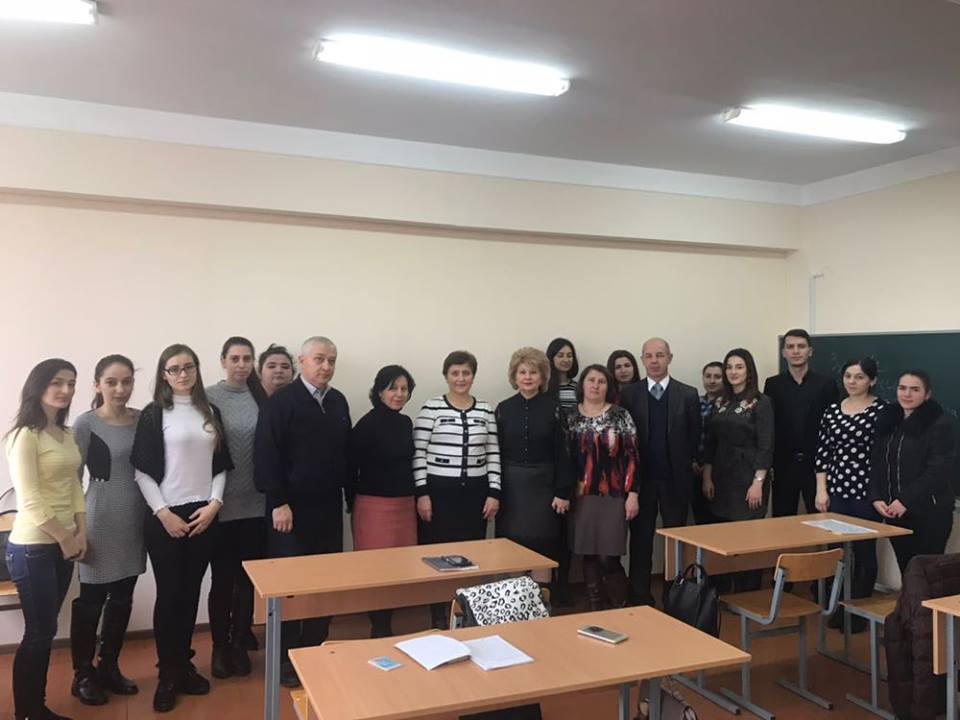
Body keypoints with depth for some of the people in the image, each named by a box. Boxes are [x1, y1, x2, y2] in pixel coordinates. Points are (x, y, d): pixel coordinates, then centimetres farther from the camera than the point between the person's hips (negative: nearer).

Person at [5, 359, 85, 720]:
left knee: (45, 631, 15)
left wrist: (80, 531, 2)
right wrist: (64, 538, -11)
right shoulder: (25, 435, -15)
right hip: (32, 548, -7)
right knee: (39, 633, 1)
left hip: (61, 545, 8)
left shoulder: (66, 434, 10)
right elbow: (29, 500, -18)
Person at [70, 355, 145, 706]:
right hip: (101, 520, -5)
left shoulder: (143, 419, 4)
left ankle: (109, 667, 30)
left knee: (122, 599, 14)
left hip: (136, 520, 5)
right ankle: (83, 674, 22)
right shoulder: (86, 424, -8)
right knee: (91, 600, 5)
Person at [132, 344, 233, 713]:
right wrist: (164, 513, -11)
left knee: (191, 593, 10)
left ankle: (184, 666, 24)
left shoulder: (211, 412, 7)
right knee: (168, 594, 2)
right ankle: (167, 675, 16)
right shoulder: (153, 414, -3)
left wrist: (214, 504, -4)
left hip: (204, 515, 3)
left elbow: (221, 465, 9)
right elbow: (142, 471, -6)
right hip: (165, 517, -3)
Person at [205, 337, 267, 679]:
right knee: (222, 578, 7)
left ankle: (240, 644, 27)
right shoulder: (209, 398, -5)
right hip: (222, 504, -2)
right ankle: (219, 647, 25)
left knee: (248, 578, 11)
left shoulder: (260, 397, 2)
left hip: (256, 503, 2)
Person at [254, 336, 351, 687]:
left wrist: (347, 490, 11)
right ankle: (286, 657, 18)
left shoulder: (339, 402, 9)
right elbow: (266, 456, -14)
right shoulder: (280, 401, -10)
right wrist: (278, 502, -17)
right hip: (291, 507, -6)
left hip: (328, 506, 6)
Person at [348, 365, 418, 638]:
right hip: (375, 506, -7)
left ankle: (387, 625, 25)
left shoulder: (406, 422, 9)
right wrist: (353, 502, -2)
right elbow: (350, 466, -9)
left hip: (405, 504, 7)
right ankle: (378, 629, 14)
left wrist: (415, 497, 14)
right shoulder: (368, 424, -13)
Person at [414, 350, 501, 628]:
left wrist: (494, 493, 3)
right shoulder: (430, 409, -4)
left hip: (475, 492, 3)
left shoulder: (485, 410, 7)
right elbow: (418, 454, -5)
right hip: (439, 490, -3)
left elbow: (493, 454, 9)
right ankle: (439, 619, 17)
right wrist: (421, 493, -9)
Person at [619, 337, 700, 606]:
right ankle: (640, 597, 17)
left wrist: (690, 463, -1)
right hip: (641, 478, 0)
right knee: (640, 541, 6)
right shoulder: (629, 394, 1)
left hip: (676, 479, 0)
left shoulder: (688, 394, 2)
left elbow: (695, 436, 4)